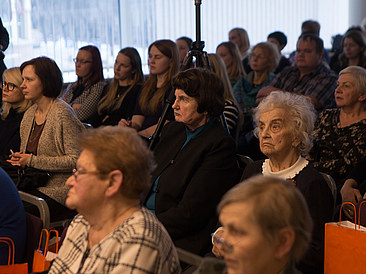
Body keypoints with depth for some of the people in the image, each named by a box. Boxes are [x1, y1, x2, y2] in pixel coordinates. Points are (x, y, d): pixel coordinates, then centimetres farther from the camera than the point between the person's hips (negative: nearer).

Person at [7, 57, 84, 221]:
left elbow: (76, 160, -17)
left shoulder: (63, 113, -12)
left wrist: (33, 161, -15)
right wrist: (19, 160, 1)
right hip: (33, 186, 7)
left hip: (57, 191, -7)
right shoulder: (29, 115, 13)